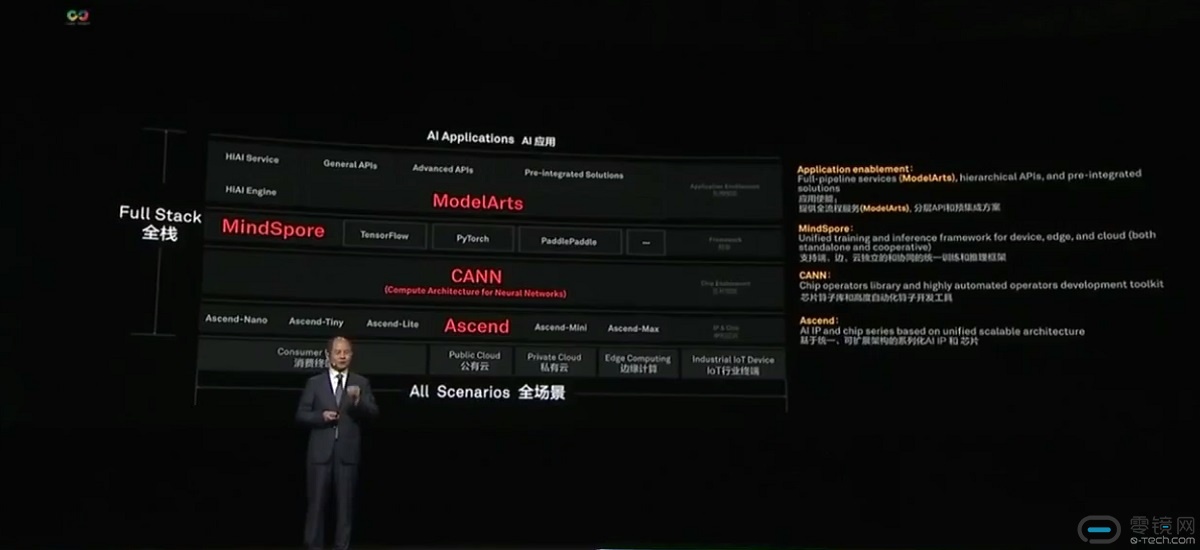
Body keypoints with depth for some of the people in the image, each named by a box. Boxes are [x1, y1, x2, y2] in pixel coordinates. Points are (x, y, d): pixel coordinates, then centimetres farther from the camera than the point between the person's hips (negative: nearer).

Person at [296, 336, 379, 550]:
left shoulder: (361, 383, 5)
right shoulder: (314, 383, 4)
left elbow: (373, 412, -6)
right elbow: (301, 415, 4)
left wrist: (358, 401, -25)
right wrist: (321, 416, -14)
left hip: (348, 452, 1)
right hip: (321, 451, 0)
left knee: (345, 502, 5)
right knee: (317, 501, 2)